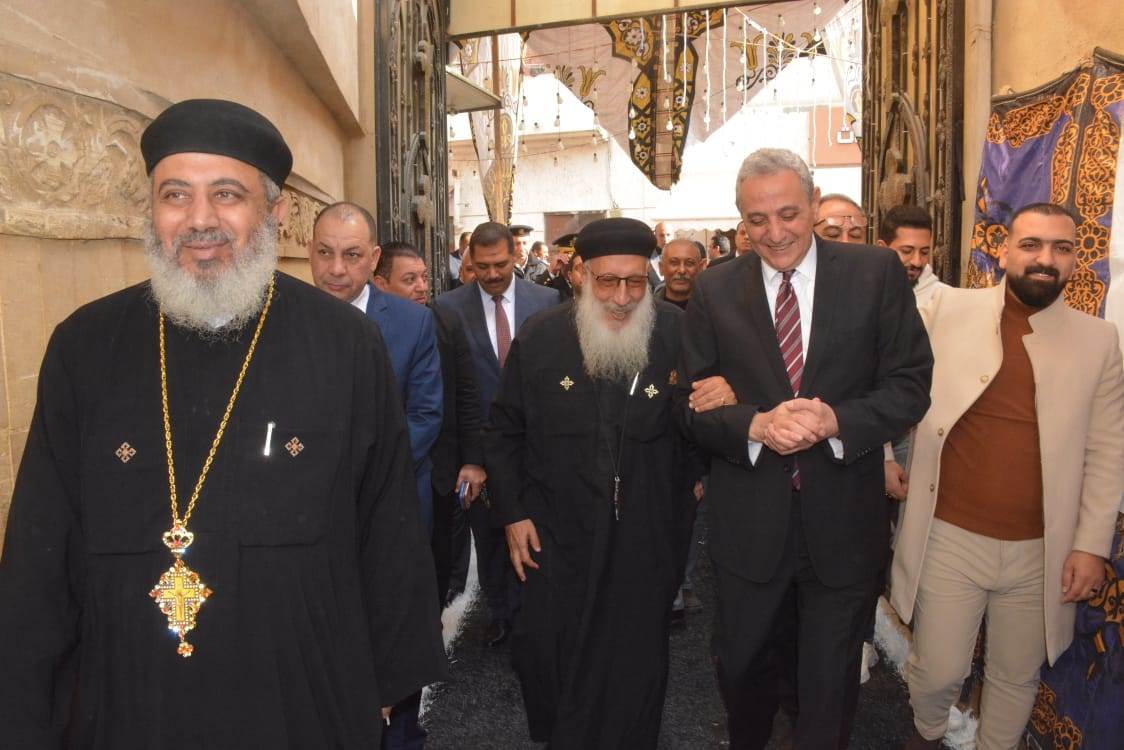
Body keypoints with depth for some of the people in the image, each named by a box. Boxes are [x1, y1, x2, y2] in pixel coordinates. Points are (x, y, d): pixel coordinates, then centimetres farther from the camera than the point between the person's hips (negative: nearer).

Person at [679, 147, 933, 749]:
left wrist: (835, 420, -23)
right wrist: (755, 425, -22)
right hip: (747, 520, 1)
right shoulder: (714, 291, -2)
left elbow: (910, 386, -6)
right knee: (740, 667, 21)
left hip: (842, 521, -1)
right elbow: (694, 405, -2)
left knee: (830, 683, 17)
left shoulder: (876, 274, -5)